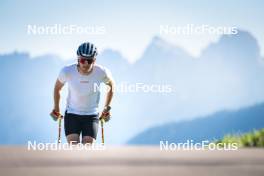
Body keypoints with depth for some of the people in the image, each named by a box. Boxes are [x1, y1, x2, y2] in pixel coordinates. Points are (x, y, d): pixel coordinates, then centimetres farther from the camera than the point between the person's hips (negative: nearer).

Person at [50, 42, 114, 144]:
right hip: (72, 114, 0)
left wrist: (107, 107, 8)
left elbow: (111, 85, 6)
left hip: (91, 116, 0)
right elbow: (57, 88, 4)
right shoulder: (67, 72, -19)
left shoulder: (102, 72, -18)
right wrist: (56, 108, 9)